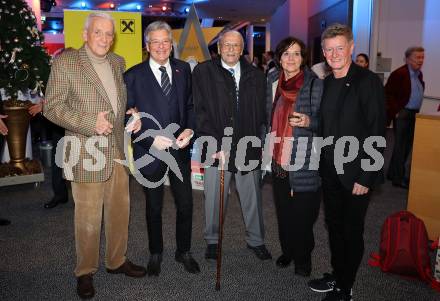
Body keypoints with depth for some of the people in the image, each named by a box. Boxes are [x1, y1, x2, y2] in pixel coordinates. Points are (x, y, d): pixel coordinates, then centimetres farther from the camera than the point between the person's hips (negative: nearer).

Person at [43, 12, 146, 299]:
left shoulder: (118, 62, 10)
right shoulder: (65, 62, -7)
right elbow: (52, 107, -10)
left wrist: (132, 114, 1)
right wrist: (90, 123, -20)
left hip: (117, 151, 6)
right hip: (87, 153, -6)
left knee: (120, 209, 16)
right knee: (88, 217, 3)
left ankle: (117, 260, 35)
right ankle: (85, 272, 24)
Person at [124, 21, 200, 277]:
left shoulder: (183, 69, 4)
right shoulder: (133, 75, -7)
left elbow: (191, 104, 7)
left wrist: (190, 129, -10)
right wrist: (151, 139, -18)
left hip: (180, 148, 2)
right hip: (150, 151, -2)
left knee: (186, 204, 9)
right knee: (154, 207, 15)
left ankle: (184, 251, 32)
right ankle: (156, 253, 36)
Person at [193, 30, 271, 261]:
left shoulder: (256, 76, 9)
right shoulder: (203, 73, 1)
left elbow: (262, 113, 10)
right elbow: (200, 112, -5)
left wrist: (259, 143, 1)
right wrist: (214, 144, -12)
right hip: (216, 147, -2)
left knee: (252, 197, 11)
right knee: (214, 197, 8)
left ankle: (255, 240, 31)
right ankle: (212, 240, 29)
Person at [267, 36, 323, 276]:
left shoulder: (316, 85, -8)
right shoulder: (273, 81, 7)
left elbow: (324, 121, -5)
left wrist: (309, 122, -24)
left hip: (304, 162, -4)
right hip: (278, 159, 5)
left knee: (303, 212, 3)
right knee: (283, 210, 14)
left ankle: (303, 257, 24)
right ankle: (287, 250, 34)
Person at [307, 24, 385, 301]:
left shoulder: (368, 81, -13)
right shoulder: (326, 83, 7)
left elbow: (377, 134, -16)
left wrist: (365, 177, -17)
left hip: (355, 174, -6)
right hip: (330, 171, 6)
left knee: (352, 231, 8)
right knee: (334, 226, 17)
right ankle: (337, 276, 36)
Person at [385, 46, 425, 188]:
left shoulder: (419, 74, 11)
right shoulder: (399, 73, -15)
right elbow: (387, 93, -17)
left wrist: (416, 110, 13)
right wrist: (395, 111, -18)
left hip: (414, 114, 8)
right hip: (402, 114, -8)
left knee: (407, 145, 14)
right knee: (401, 145, -1)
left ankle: (393, 173, 26)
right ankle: (398, 178, 9)